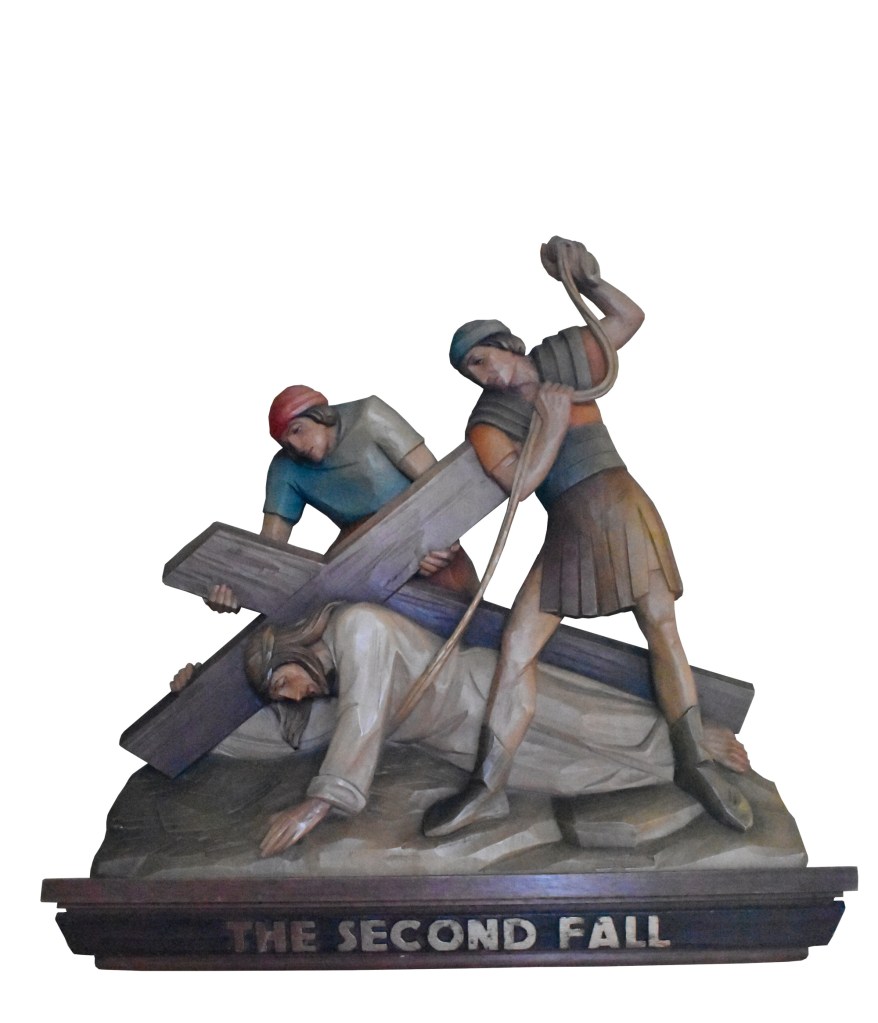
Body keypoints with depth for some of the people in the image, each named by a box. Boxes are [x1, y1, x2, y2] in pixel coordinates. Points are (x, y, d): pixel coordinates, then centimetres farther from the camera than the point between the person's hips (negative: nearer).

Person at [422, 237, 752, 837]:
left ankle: (696, 763, 5)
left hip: (620, 503, 0)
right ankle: (489, 787, -6)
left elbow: (630, 318, 10)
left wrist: (588, 281, -4)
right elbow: (520, 482, -13)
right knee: (517, 643, -9)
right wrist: (552, 425, -15)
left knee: (662, 627, -4)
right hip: (567, 530, 0)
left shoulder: (565, 358, 4)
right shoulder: (488, 421, 0)